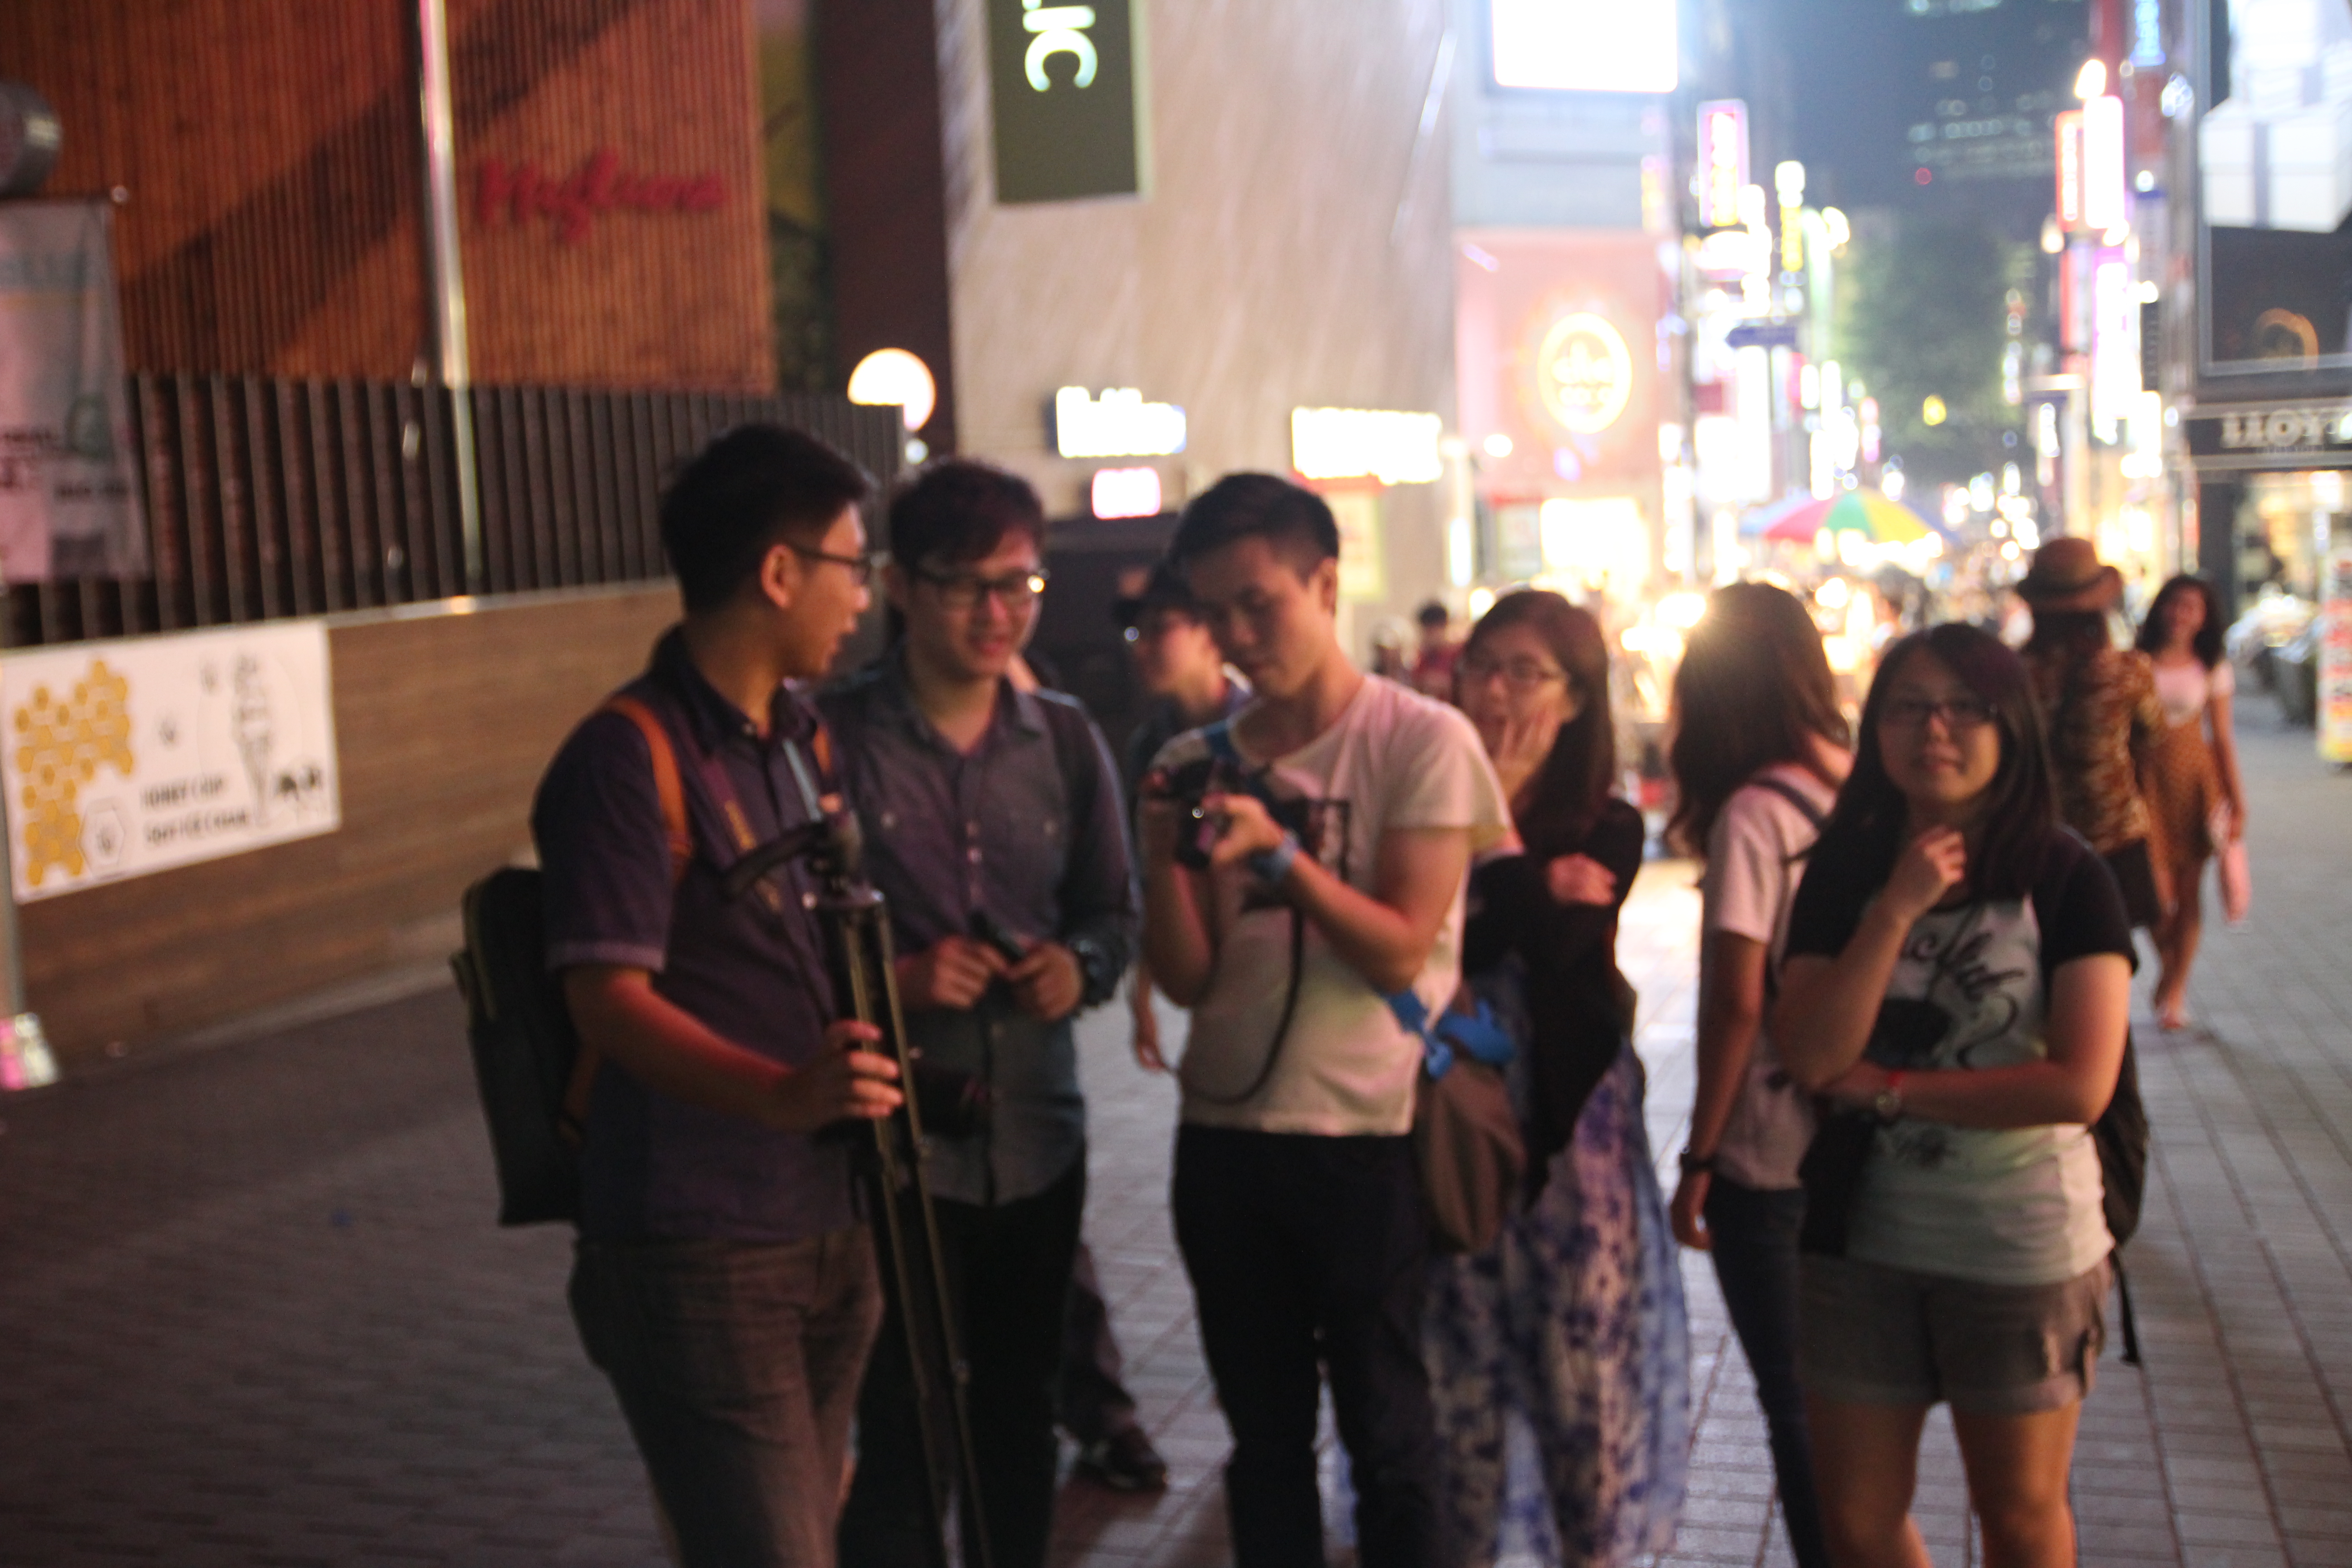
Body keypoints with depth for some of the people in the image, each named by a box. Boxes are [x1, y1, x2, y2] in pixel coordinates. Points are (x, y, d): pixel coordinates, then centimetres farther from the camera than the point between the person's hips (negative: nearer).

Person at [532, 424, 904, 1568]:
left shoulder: (805, 743, 12)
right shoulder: (628, 758, -14)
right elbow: (610, 998, -22)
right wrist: (779, 1094, -36)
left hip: (828, 1231, 8)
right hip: (698, 1255, -8)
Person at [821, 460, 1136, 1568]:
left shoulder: (1065, 740, 5)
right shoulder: (829, 737, -10)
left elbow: (1113, 908, 13)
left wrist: (1080, 964, -7)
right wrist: (895, 979, -21)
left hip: (1037, 1141, 5)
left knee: (1018, 1424, 19)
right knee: (900, 1443, 3)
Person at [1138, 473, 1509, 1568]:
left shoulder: (1422, 740, -6)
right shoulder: (1199, 765, 6)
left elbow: (1400, 952, -11)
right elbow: (1186, 979, 3)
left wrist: (1278, 849, -22)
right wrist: (1167, 853, -13)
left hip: (1365, 1144, -4)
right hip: (1222, 1138, 4)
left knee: (1387, 1444, 7)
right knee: (1265, 1438, 15)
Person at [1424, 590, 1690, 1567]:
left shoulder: (1606, 829, -1)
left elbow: (1550, 947, -18)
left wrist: (1500, 820, -12)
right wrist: (1536, 892, -12)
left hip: (1571, 1130, -1)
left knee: (1586, 1381, 4)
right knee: (1460, 1383, 10)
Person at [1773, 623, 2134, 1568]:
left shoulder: (2066, 879, -11)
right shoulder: (1843, 871, -2)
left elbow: (2082, 1084, -20)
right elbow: (1808, 1055, -13)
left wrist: (1887, 1089, -15)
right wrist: (1898, 909, -20)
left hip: (2023, 1243, -3)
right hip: (1862, 1238, 3)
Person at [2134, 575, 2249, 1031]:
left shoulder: (2211, 669, 4)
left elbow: (2222, 736, 5)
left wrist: (2236, 800, 1)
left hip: (2193, 777, 1)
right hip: (2146, 777, -1)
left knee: (2189, 890, 2)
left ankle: (2175, 989, 13)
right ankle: (2168, 968, 21)